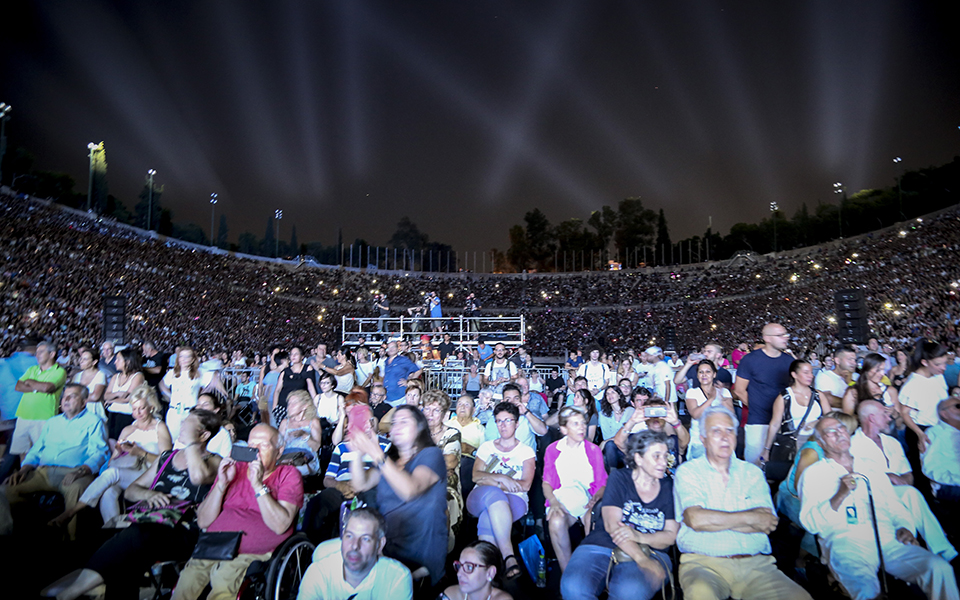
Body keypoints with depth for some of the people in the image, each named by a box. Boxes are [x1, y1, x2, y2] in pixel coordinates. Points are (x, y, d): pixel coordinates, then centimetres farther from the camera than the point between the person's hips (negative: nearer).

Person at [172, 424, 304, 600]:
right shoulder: (233, 469, 14)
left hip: (253, 555, -4)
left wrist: (258, 485, -17)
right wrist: (222, 483, -7)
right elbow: (203, 522, 7)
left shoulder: (288, 475, 2)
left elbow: (280, 526, -13)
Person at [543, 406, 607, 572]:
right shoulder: (552, 450, 12)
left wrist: (595, 498, -14)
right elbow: (547, 482, 7)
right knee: (556, 521, -34)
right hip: (562, 500, 0)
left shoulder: (594, 450, 13)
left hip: (588, 501, 0)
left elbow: (602, 483, 9)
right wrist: (553, 502, -15)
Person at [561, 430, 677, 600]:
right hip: (603, 546, -1)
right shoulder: (619, 478, 4)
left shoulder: (669, 487, 10)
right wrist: (641, 559, -22)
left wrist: (639, 536, -18)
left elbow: (671, 535, 2)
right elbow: (611, 524, -8)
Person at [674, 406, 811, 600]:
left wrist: (715, 520, -8)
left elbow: (767, 522, -1)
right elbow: (695, 519, -13)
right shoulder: (688, 471, 4)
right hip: (704, 562, -4)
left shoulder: (752, 472, 15)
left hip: (755, 563, 4)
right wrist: (750, 518, -6)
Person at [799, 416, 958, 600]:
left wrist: (905, 527, 3)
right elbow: (810, 523, -3)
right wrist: (840, 495, -14)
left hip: (889, 539, 5)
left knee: (939, 567, -21)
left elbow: (895, 505, 25)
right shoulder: (813, 473, 8)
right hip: (846, 542, -5)